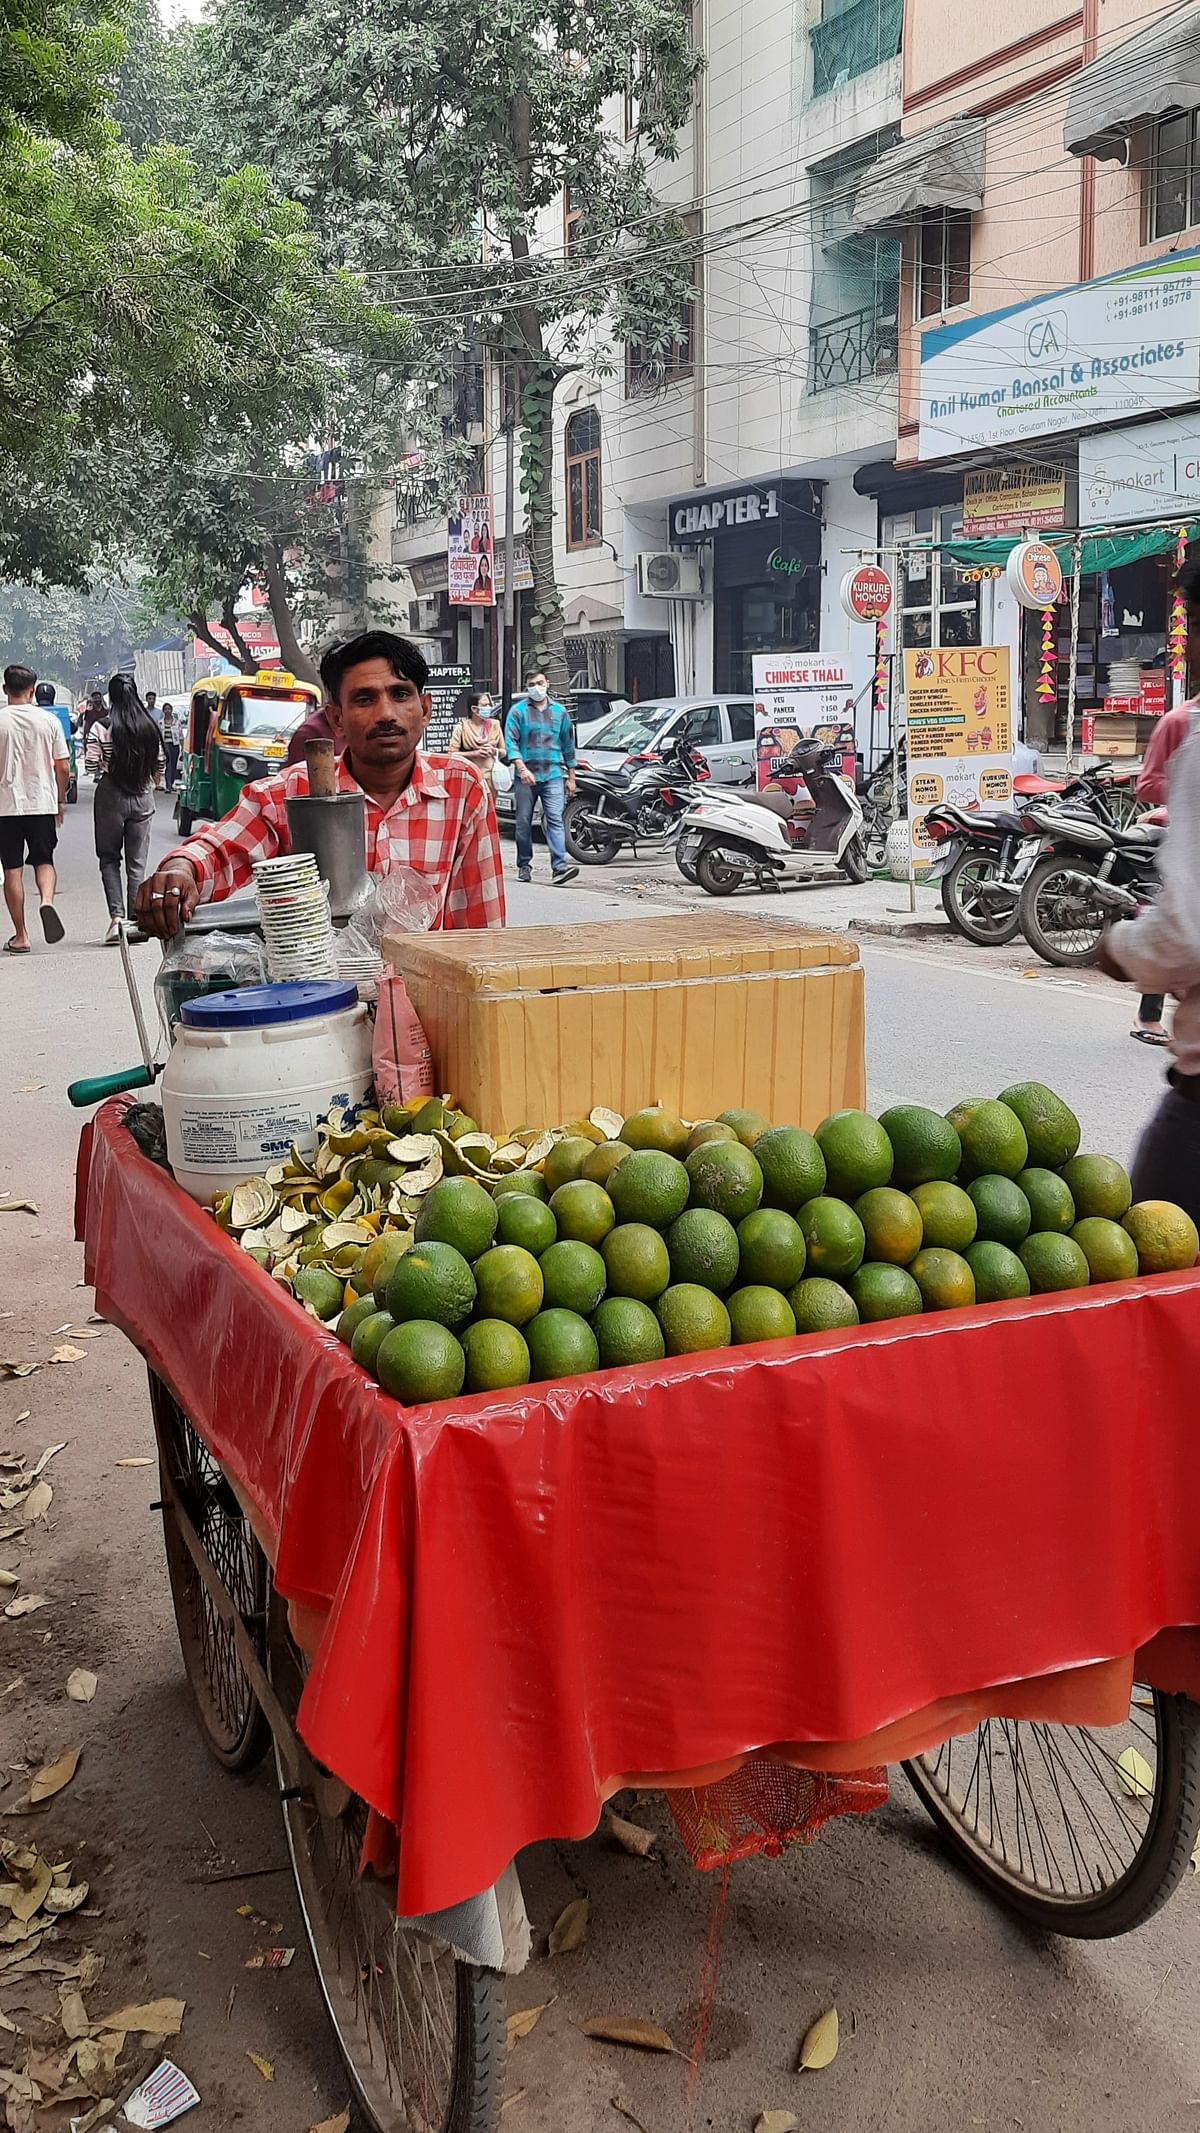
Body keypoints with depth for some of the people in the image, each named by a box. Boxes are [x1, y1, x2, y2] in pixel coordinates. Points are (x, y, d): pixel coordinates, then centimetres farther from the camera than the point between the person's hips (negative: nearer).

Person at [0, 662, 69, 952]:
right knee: (44, 861, 14)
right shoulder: (49, 720, -1)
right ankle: (47, 900, -17)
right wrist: (61, 800, 14)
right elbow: (63, 768, 1)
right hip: (43, 803, 1)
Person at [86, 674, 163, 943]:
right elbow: (159, 765, 6)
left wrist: (106, 766, 10)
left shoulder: (102, 727, -10)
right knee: (137, 862, 8)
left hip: (111, 796, -2)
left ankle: (116, 915, -7)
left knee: (109, 859, 9)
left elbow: (92, 764, -11)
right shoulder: (150, 726, 0)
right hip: (143, 797, 3)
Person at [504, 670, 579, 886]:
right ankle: (524, 866, 17)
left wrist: (571, 776, 17)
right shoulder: (518, 711, 4)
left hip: (553, 775, 1)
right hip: (526, 777, -1)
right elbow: (511, 742, -4)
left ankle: (559, 867, -19)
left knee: (555, 819, -11)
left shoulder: (560, 711, 13)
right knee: (524, 822, 6)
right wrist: (521, 768, -18)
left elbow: (568, 745, 19)